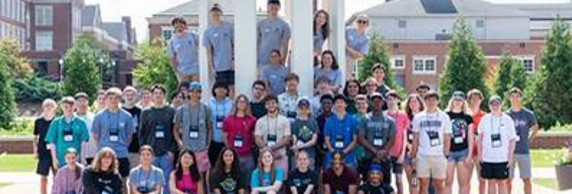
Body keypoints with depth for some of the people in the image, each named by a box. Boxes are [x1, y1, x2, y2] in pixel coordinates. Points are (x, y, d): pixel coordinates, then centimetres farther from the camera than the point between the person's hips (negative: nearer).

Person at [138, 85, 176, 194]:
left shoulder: (171, 112, 5)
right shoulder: (146, 113, 8)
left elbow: (175, 132, 2)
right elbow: (141, 133, 6)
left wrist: (172, 150, -7)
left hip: (166, 153, -1)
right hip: (151, 153, 1)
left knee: (167, 182, 1)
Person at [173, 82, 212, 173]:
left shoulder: (206, 109, 5)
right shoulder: (181, 110, 5)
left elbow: (209, 128, 12)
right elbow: (175, 129, 12)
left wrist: (208, 143, 2)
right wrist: (179, 141, -4)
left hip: (201, 149, 0)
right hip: (186, 149, 0)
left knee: (202, 172, -2)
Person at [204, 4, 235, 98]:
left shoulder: (229, 27, 3)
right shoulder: (207, 31, 2)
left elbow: (234, 44, 6)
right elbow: (209, 51, 4)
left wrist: (234, 60, -2)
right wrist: (211, 67, -1)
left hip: (231, 64, 0)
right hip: (219, 66, 0)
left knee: (232, 88, 2)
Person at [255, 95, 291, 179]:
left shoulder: (285, 121, 8)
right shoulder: (260, 121, 10)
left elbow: (286, 140, 0)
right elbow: (258, 140, 2)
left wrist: (273, 148, -16)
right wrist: (266, 148, -18)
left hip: (280, 157, 0)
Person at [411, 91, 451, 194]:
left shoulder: (444, 117, 5)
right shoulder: (418, 117, 7)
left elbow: (447, 138, 5)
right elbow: (416, 138, 9)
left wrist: (446, 155, -2)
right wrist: (413, 156, 3)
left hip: (439, 156, -1)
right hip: (422, 156, 1)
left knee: (439, 184, 5)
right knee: (423, 184, 3)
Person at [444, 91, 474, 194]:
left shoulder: (467, 117, 7)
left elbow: (470, 137, 7)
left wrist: (469, 155, 0)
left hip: (463, 151, 1)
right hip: (449, 152, -1)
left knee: (464, 182, 4)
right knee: (448, 181, 0)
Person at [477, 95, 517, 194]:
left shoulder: (507, 119, -1)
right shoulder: (485, 119, 3)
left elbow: (512, 139, 2)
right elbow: (480, 138, 9)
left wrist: (510, 156, -3)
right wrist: (479, 154, 2)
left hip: (502, 158, -1)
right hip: (487, 158, 2)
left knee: (502, 182, 3)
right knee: (491, 182, 8)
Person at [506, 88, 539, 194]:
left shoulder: (528, 114, 2)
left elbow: (535, 128, 16)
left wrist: (529, 140, 7)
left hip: (524, 151, 0)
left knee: (526, 179, 2)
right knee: (508, 179, 4)